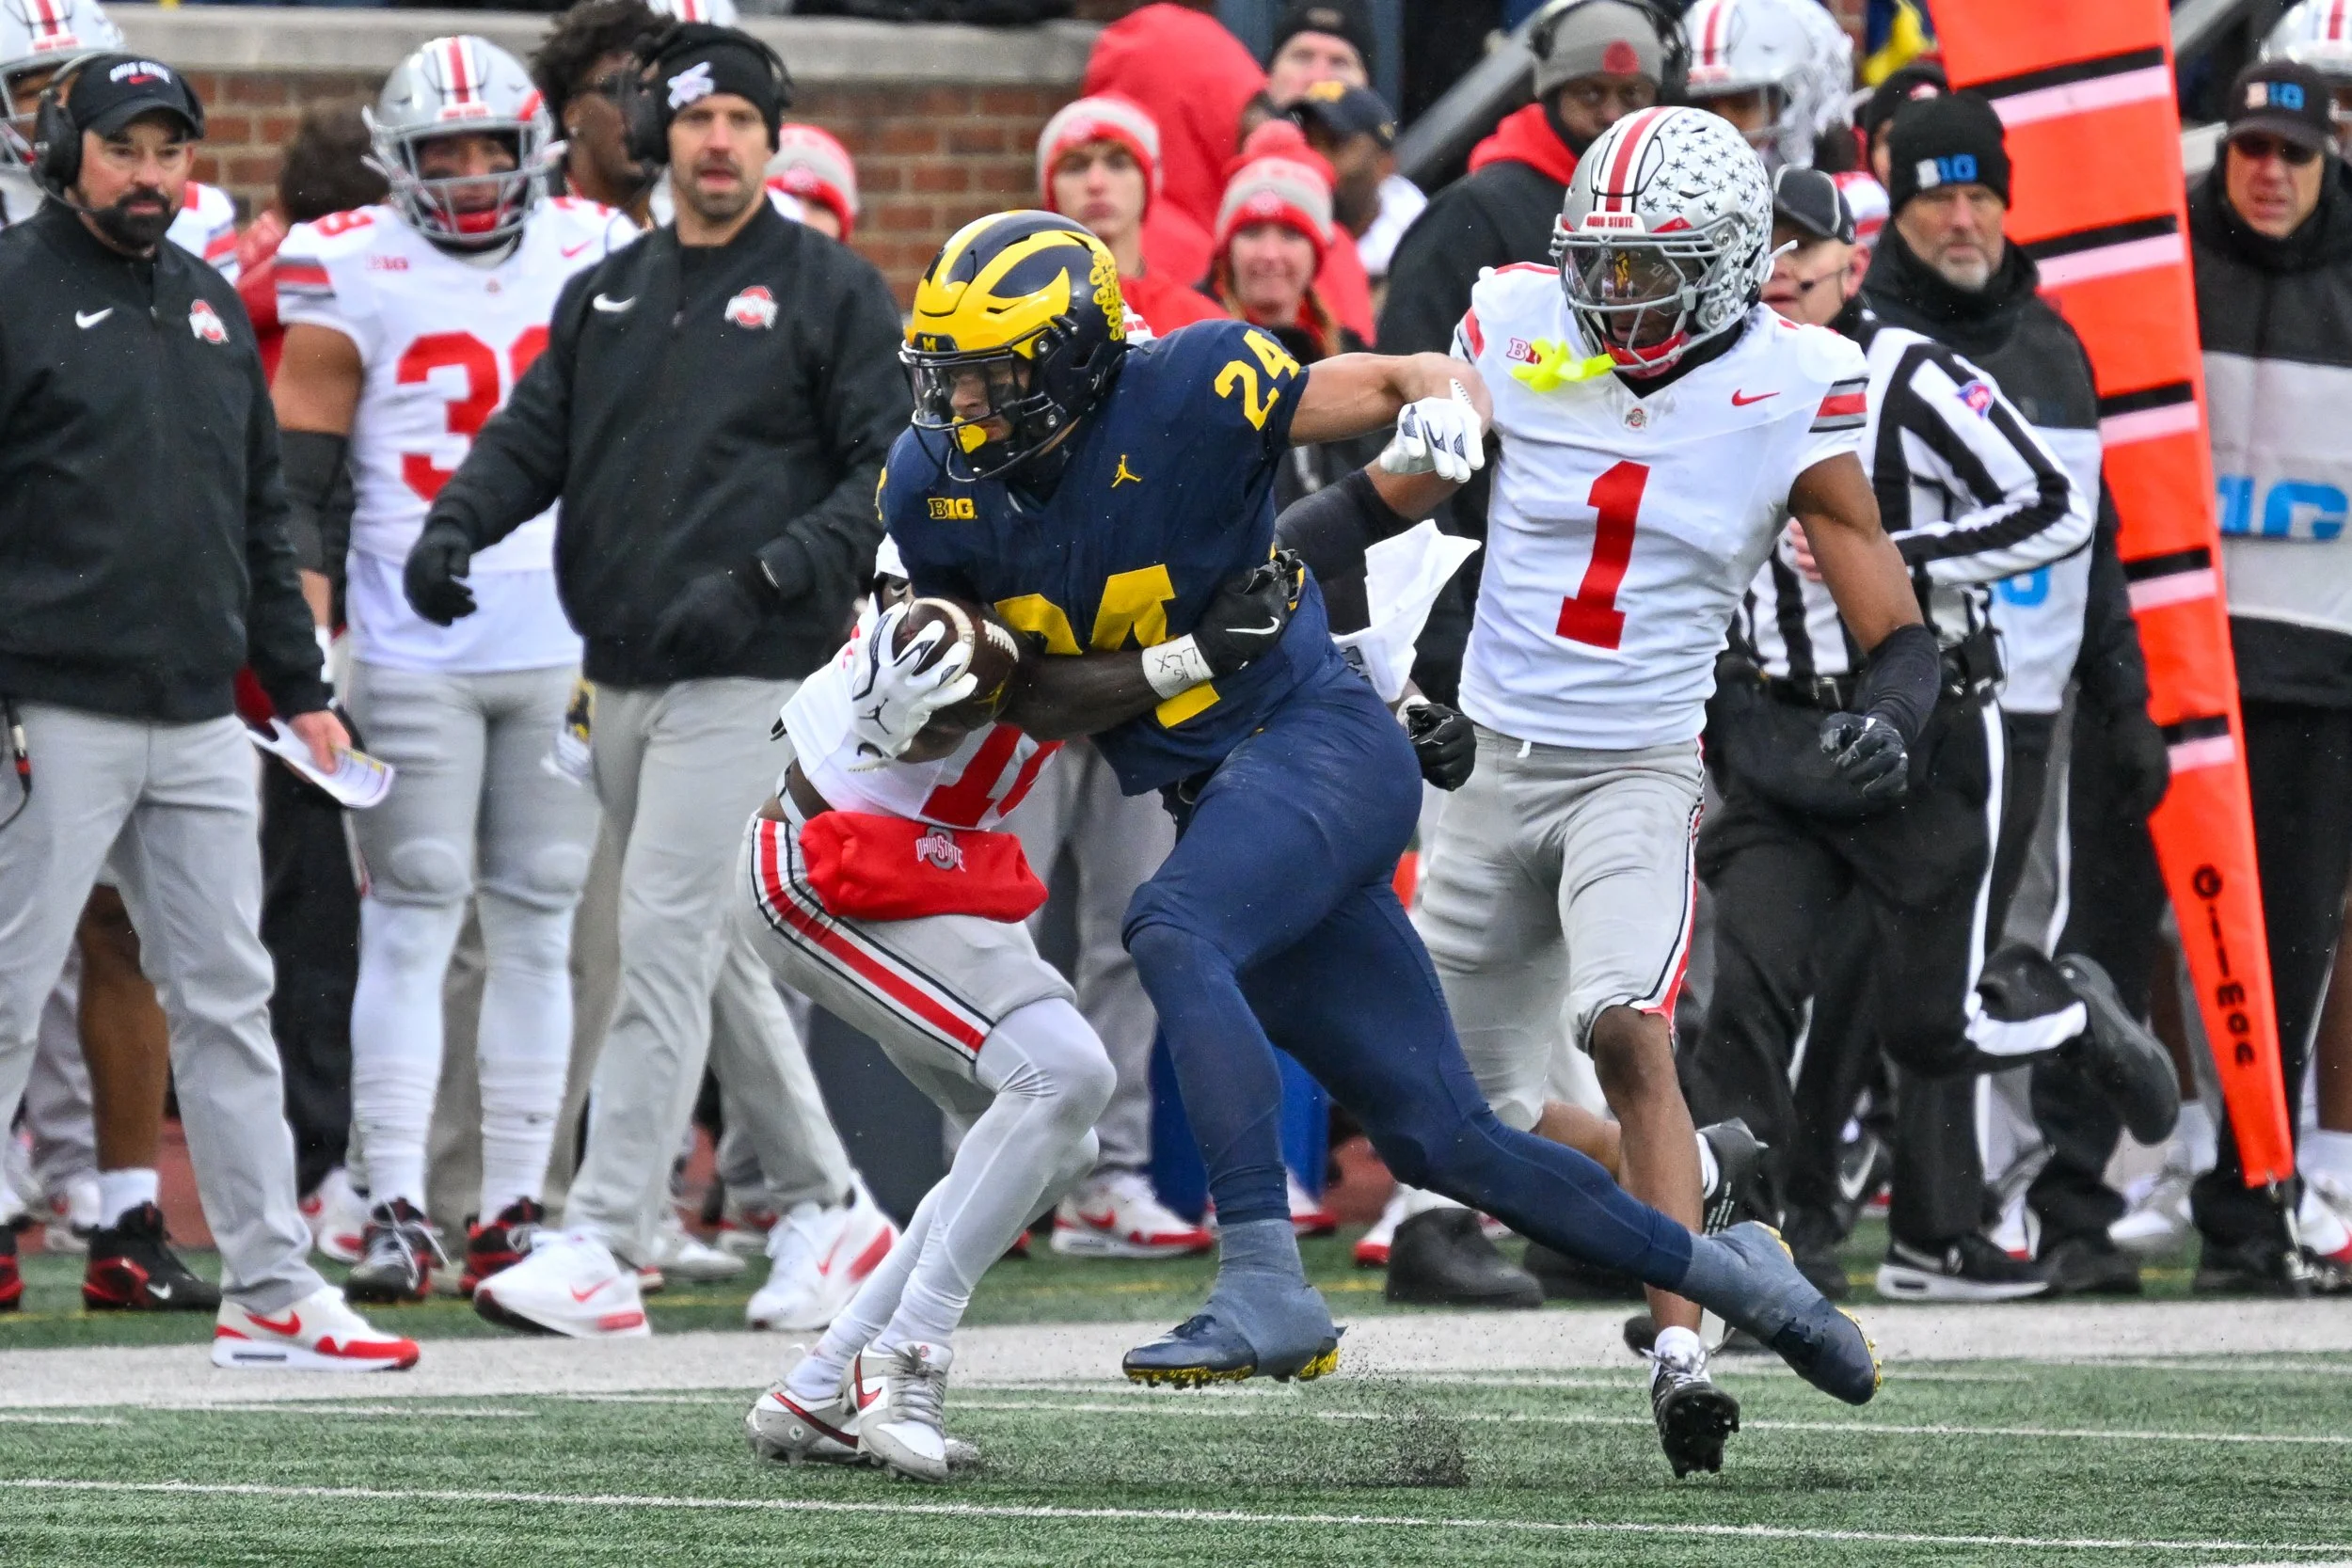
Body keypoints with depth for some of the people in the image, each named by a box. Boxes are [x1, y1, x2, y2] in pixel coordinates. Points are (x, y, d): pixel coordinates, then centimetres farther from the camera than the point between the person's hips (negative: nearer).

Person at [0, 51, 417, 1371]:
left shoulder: (212, 307, 16)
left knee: (229, 1002, 6)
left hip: (199, 719, 6)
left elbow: (261, 519, 23)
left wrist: (303, 691, 20)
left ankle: (272, 1288, 9)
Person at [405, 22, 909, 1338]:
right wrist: (456, 520, -9)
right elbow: (535, 435, 13)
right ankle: (834, 1210, 24)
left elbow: (896, 475, -6)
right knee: (722, 955, 12)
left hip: (743, 678, -7)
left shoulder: (832, 292, -2)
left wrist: (769, 576, -19)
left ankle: (602, 1251, -14)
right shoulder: (608, 295, 16)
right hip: (622, 680, 7)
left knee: (665, 949, -12)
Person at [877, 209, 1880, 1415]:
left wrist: (1443, 416, -30)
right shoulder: (936, 492, -1)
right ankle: (1715, 1271, 24)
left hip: (1320, 742, -6)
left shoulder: (1181, 396, -16)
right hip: (1216, 798, 6)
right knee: (1440, 1141, 6)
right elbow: (1041, 698, 4)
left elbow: (1419, 377, -7)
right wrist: (1177, 664, -14)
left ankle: (1267, 1292, -35)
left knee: (1173, 933, -33)